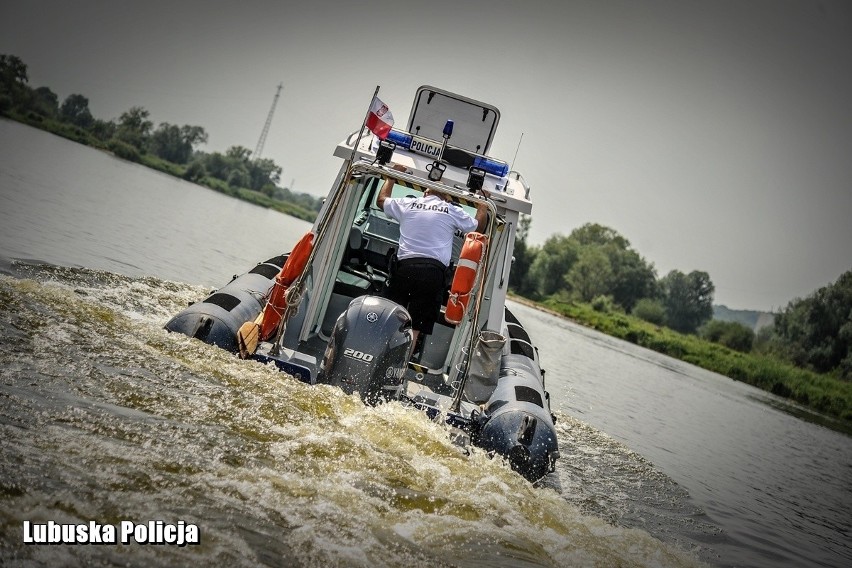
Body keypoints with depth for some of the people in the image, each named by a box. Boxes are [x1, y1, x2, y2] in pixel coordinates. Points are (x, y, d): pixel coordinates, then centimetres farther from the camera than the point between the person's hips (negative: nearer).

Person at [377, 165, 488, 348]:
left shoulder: (408, 204, 14)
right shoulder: (453, 212, 10)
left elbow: (381, 200, 32)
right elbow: (478, 226, 26)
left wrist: (392, 177, 45)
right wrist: (483, 205, 42)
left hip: (405, 266, 1)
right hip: (434, 270, -1)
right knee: (415, 327, -1)